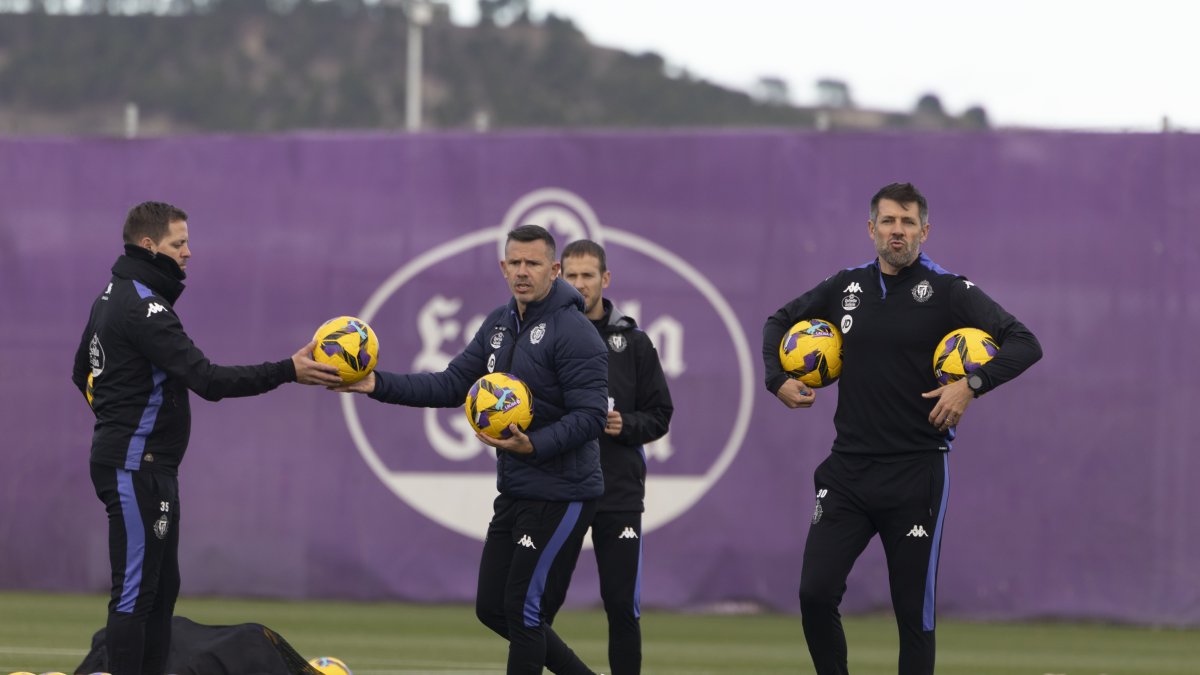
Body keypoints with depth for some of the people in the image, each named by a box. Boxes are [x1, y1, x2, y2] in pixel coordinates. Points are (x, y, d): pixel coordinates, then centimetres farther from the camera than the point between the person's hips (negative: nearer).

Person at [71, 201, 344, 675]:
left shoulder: (112, 298, 15)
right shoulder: (143, 308, -19)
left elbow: (83, 373, 28)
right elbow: (207, 379, -26)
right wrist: (288, 371, -26)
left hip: (152, 468, 11)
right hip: (135, 469, -11)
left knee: (162, 589, 14)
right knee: (135, 592, -9)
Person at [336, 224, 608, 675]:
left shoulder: (574, 333, -16)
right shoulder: (499, 325, 10)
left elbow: (590, 415, -21)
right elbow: (452, 385, 11)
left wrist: (534, 446, -34)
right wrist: (380, 385, 1)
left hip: (559, 497, -9)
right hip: (513, 493, 9)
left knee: (524, 612, -5)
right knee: (492, 608, 12)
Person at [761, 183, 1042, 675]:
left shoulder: (949, 291, -3)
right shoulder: (846, 287, 9)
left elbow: (1024, 344, -9)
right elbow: (779, 322, 25)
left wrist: (972, 385, -22)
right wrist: (778, 380, 8)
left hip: (916, 473, -3)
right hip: (848, 467, 4)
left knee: (914, 612, 0)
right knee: (815, 594, -7)